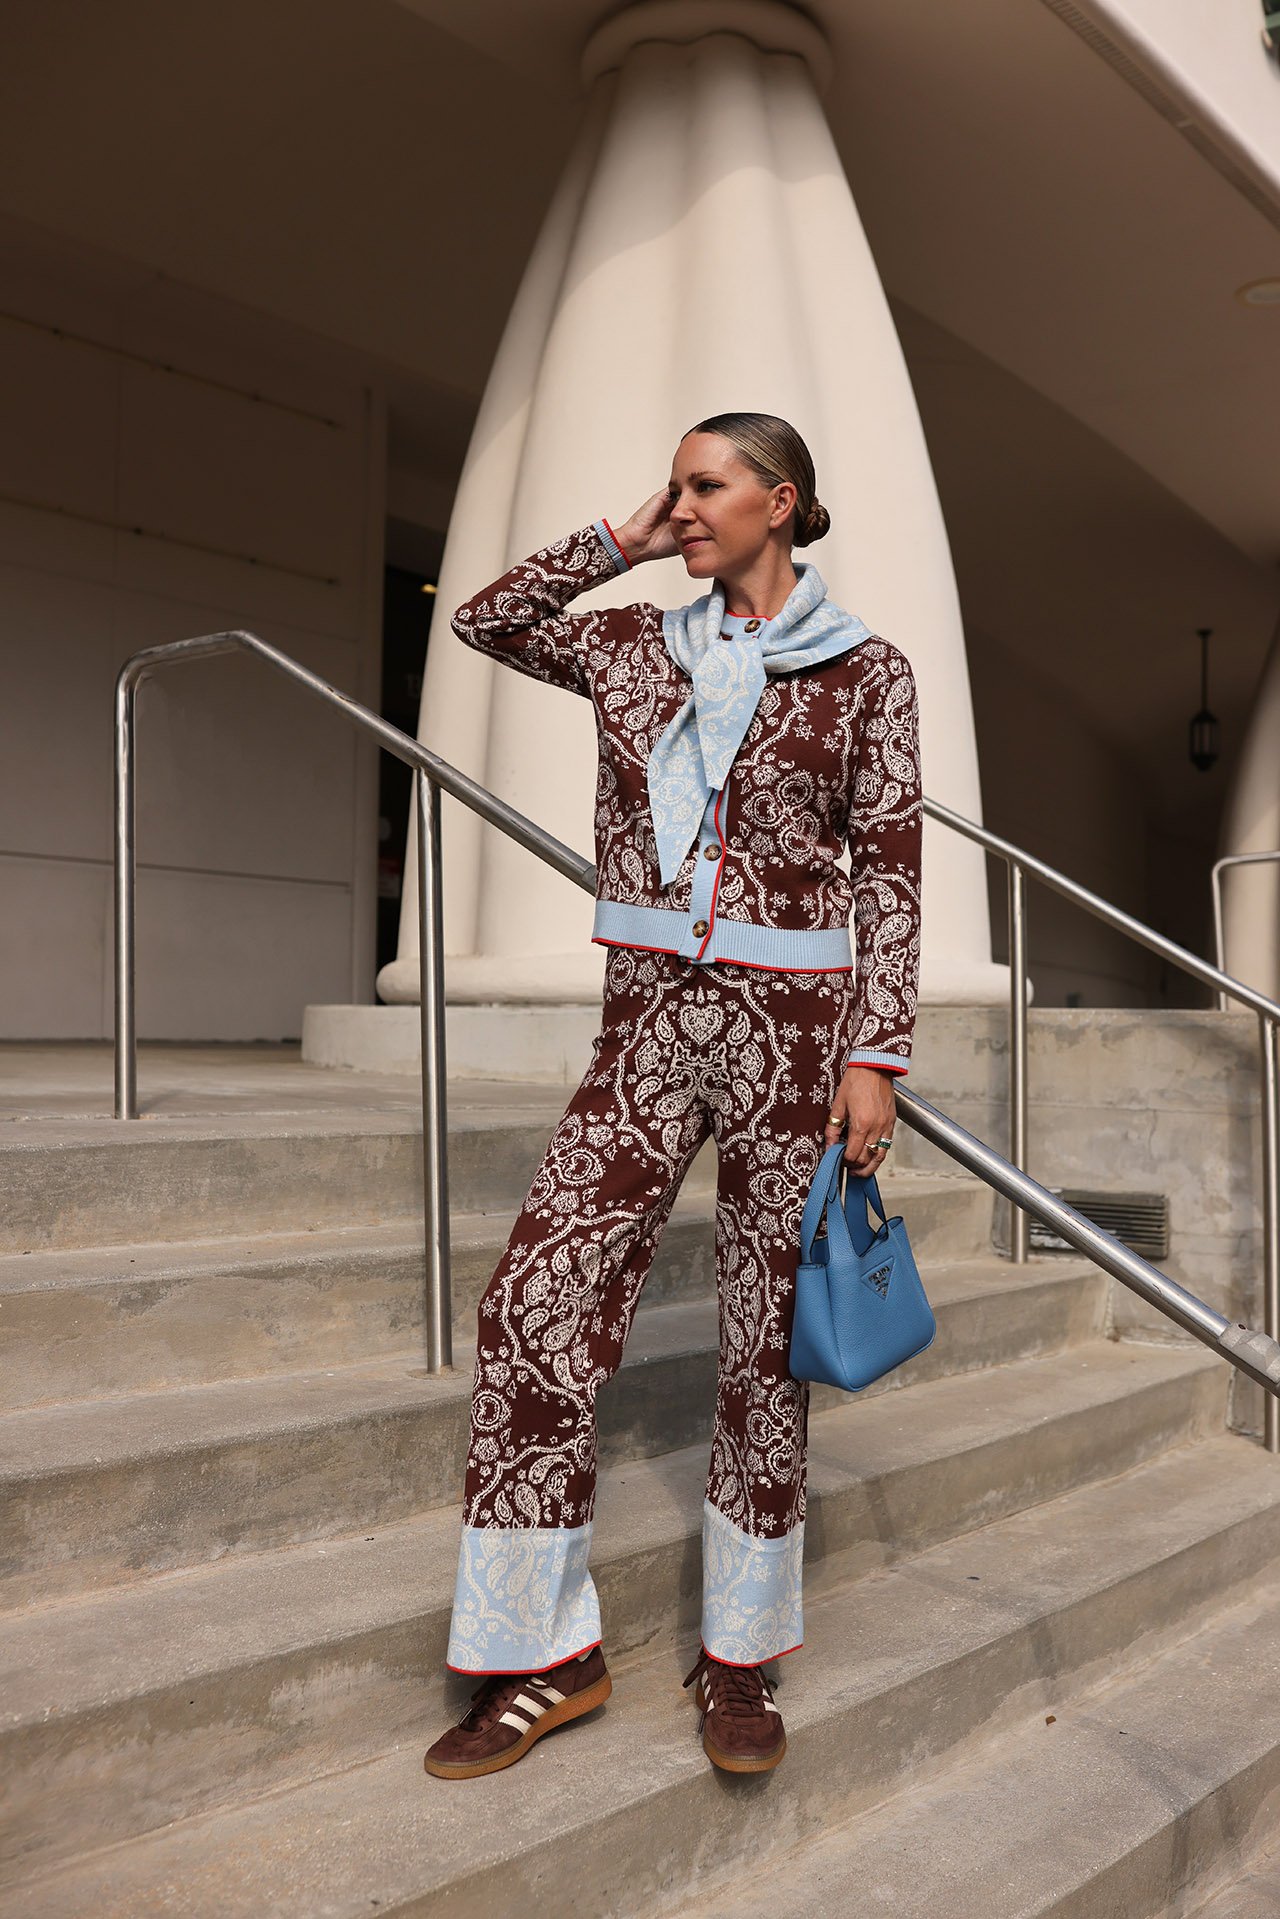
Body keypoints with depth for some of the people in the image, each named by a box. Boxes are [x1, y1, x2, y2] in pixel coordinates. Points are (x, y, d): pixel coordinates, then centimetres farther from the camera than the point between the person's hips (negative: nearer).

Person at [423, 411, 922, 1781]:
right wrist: (616, 542, 12)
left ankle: (739, 1652, 24)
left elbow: (889, 874, -2)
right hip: (649, 1019, 3)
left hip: (794, 1024, -3)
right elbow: (485, 623, 22)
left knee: (767, 1333, 6)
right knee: (535, 1305, -6)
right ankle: (546, 1652, 10)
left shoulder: (863, 670, 1)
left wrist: (874, 1054, -8)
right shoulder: (640, 648, 11)